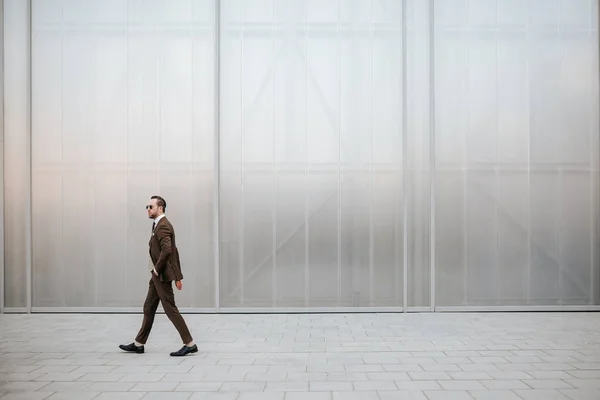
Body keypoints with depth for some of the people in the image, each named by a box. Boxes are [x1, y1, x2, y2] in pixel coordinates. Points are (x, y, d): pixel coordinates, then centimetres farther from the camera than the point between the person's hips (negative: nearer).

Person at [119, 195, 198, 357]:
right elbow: (174, 251, 17)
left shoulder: (162, 226, -16)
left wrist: (157, 268, -17)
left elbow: (167, 250, -31)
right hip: (157, 275, 10)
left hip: (162, 275, -10)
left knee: (170, 309, -5)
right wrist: (178, 276, 16)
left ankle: (189, 344, 0)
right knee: (148, 309, 16)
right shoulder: (161, 225, 15)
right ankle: (139, 344, 27)